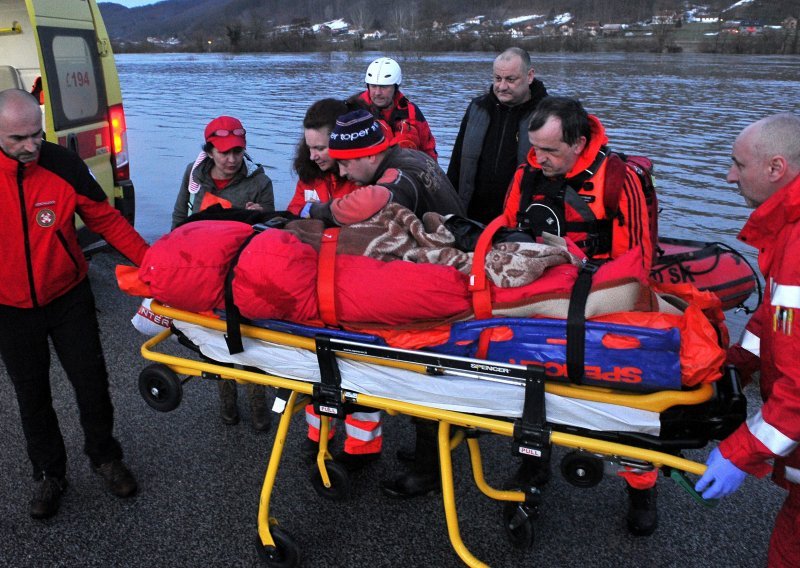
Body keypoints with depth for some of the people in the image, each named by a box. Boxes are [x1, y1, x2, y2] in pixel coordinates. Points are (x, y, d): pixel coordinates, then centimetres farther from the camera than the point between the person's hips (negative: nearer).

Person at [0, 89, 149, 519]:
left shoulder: (64, 165, -14)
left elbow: (105, 219, -6)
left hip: (69, 299, 0)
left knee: (92, 383, 9)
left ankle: (104, 457, 33)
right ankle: (49, 474, 34)